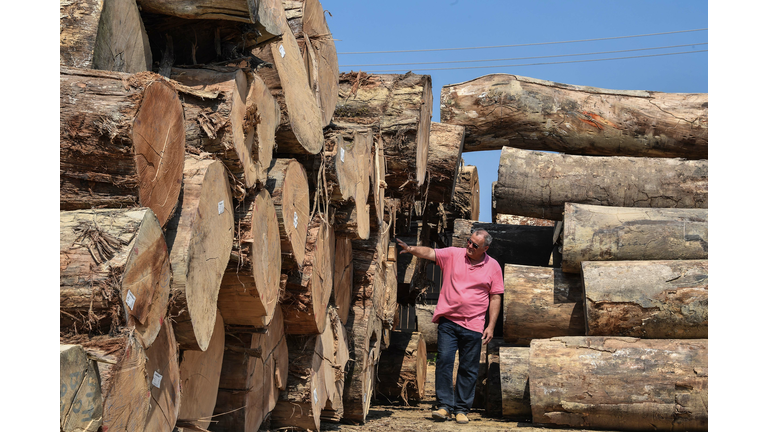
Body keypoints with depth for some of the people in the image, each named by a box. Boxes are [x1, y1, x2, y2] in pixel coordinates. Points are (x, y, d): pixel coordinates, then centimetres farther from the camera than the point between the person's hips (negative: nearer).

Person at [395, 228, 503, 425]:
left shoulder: (493, 266, 3)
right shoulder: (453, 254, 2)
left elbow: (495, 298, 5)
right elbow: (429, 253, -9)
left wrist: (491, 326, 0)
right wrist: (410, 249, -29)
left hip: (473, 325, 0)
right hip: (448, 320, 0)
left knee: (468, 368, 4)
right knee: (444, 361, -9)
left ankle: (461, 409, 14)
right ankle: (444, 406, -1)